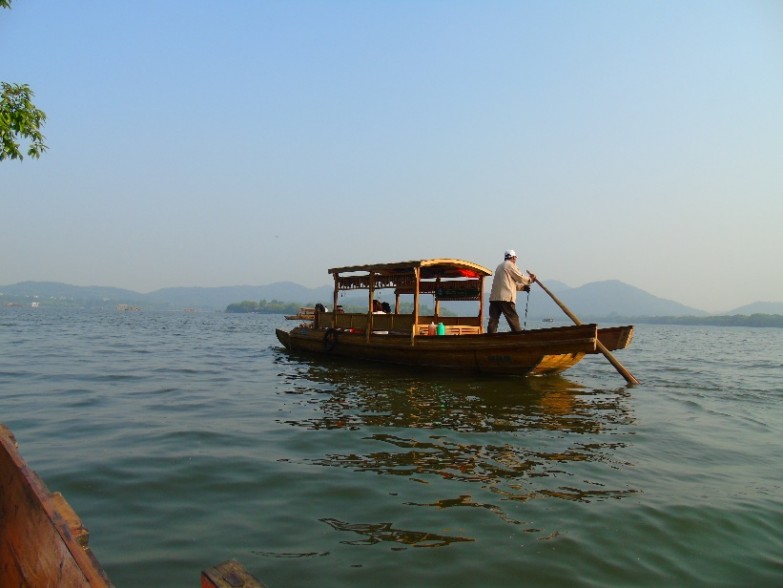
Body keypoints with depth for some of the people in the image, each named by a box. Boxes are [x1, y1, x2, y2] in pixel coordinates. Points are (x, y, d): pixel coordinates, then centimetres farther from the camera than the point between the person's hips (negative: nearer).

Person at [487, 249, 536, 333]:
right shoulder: (510, 265, 1)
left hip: (494, 297, 7)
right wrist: (531, 279, 21)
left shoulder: (500, 267, 27)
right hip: (505, 298, -7)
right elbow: (521, 278, 3)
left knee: (493, 320, 0)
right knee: (513, 320, -1)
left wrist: (523, 287, 25)